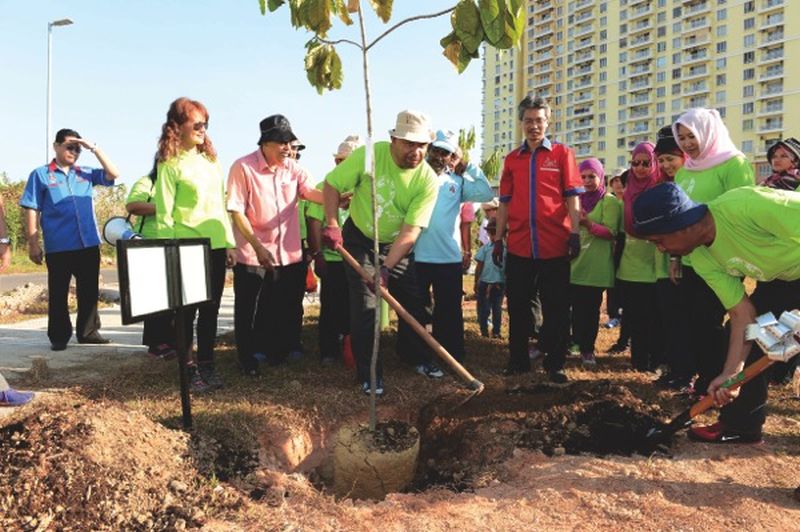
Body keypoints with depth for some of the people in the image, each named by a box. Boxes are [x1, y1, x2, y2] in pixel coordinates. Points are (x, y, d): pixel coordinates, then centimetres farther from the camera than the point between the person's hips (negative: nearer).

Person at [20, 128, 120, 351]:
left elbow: (113, 174, 0)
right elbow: (32, 211, 0)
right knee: (58, 293, 4)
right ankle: (59, 337, 13)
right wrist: (33, 243, -7)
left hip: (89, 245, 3)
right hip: (58, 247, -3)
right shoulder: (40, 175, 3)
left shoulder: (86, 174, 12)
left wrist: (94, 148, -5)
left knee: (89, 291, 8)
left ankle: (88, 331, 19)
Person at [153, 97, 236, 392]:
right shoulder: (170, 163, -6)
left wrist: (229, 242, 12)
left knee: (210, 309, 11)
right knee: (187, 311, 5)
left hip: (215, 246, 6)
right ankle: (187, 368, 17)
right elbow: (164, 213, -8)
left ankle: (206, 365, 23)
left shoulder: (210, 158, 12)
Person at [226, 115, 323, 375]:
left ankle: (278, 353, 36)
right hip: (252, 256, -4)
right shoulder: (243, 167, -11)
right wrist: (258, 247, -20)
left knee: (287, 310, 16)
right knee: (249, 313, 9)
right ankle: (247, 359, 28)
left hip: (290, 255, 5)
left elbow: (313, 192, -11)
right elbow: (237, 212, -13)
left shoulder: (293, 167, 3)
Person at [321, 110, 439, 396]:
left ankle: (417, 358, 29)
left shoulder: (427, 180, -20)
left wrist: (386, 268, -30)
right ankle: (370, 374, 7)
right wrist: (332, 225, -17)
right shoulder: (369, 155, -22)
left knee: (414, 303, 5)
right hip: (359, 239, -2)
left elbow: (410, 231, -23)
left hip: (397, 246, 2)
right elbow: (332, 184, -11)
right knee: (365, 306, -5)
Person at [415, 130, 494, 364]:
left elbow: (486, 194, 0)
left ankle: (453, 359, 21)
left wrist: (468, 167, 2)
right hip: (417, 257, -2)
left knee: (450, 313, 10)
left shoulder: (458, 181, 9)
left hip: (450, 258, 2)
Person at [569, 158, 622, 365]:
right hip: (575, 261, 4)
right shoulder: (578, 199, 16)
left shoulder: (610, 201, -2)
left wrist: (588, 224, -29)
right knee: (577, 305, 4)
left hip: (596, 266, -4)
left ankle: (587, 349, 11)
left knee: (591, 307, 1)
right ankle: (578, 344, 15)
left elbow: (610, 232, -14)